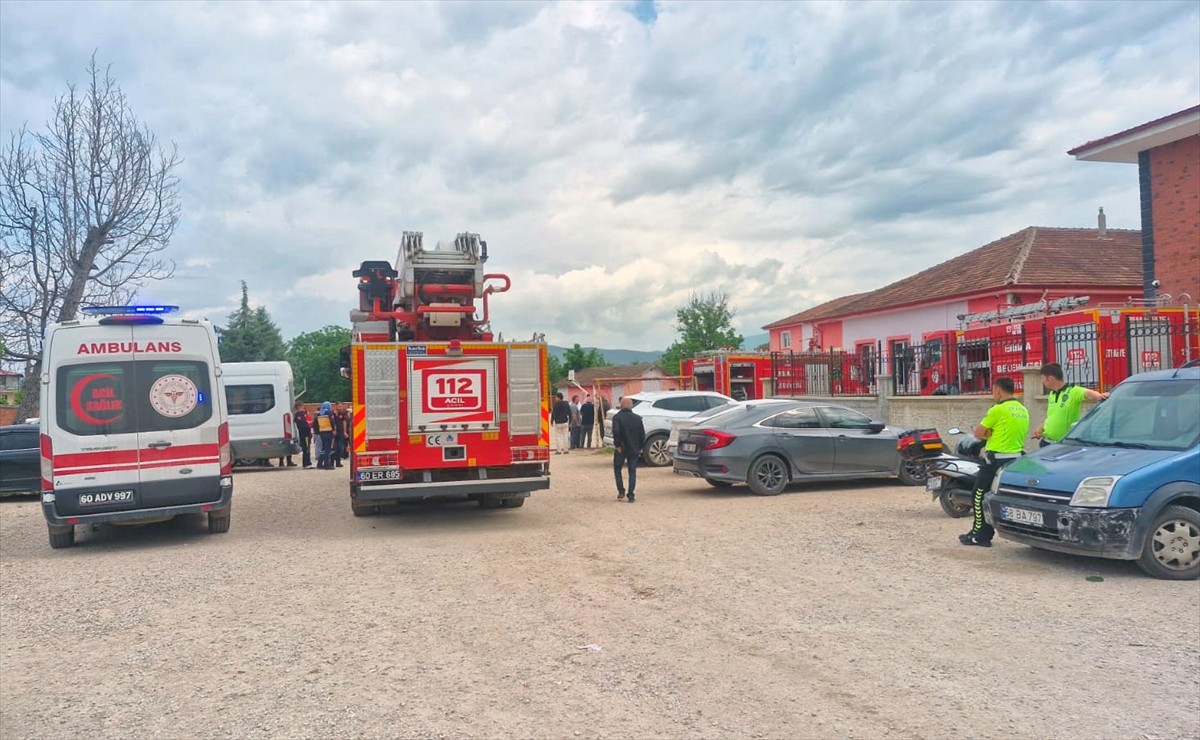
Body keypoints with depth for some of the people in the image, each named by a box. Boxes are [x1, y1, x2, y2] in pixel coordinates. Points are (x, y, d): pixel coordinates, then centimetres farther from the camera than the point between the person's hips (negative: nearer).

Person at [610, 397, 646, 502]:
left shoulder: (617, 417, -8)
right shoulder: (637, 418, 5)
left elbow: (615, 432, -21)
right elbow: (642, 434, 5)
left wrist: (617, 445, -13)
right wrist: (640, 447, 11)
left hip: (621, 449, -3)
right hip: (634, 449, 3)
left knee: (617, 468, 16)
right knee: (632, 471, 7)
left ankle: (621, 491, 8)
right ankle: (630, 496, 2)